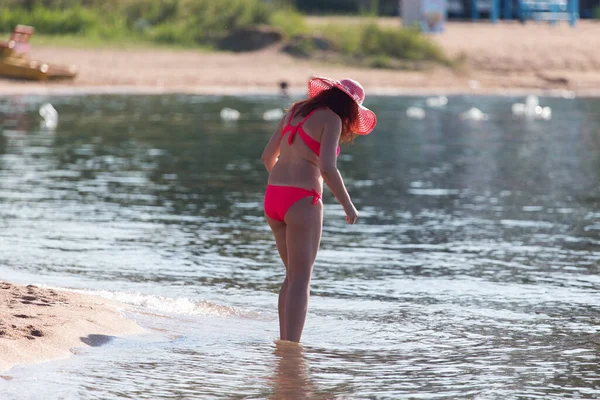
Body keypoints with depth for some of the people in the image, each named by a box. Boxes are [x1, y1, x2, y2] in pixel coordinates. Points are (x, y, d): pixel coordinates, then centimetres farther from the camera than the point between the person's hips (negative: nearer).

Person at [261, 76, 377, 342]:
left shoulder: (295, 112, 15)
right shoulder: (332, 119, -6)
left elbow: (268, 156, 20)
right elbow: (327, 168, -18)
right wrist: (348, 205, -7)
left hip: (272, 198, 7)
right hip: (302, 201, -7)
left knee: (293, 275, 17)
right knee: (301, 278, -3)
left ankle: (284, 343, 15)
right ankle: (292, 346, -9)